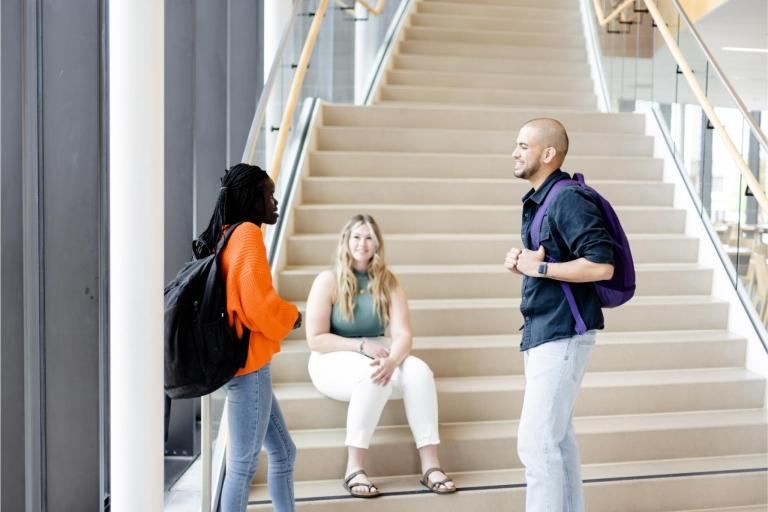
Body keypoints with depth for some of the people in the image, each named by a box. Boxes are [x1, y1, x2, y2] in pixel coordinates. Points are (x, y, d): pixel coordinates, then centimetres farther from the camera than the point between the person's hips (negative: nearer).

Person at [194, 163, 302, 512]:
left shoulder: (228, 236, 13)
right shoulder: (248, 234, -14)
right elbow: (259, 306, -22)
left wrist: (282, 314, 11)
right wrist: (291, 315, -4)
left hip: (245, 365, 10)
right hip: (249, 366, -10)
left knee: (283, 452, 16)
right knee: (243, 464, 0)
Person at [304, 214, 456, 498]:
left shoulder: (388, 282, 0)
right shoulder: (328, 280, -9)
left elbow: (403, 334, -10)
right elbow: (316, 339, -13)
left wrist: (392, 360, -32)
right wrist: (361, 346, -20)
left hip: (376, 354, 4)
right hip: (333, 359, -3)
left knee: (419, 371, -26)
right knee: (372, 377, -36)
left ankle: (430, 465, -24)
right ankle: (354, 469, -27)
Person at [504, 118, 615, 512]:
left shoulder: (568, 199, -16)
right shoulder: (536, 201, 14)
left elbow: (601, 265, -24)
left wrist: (539, 268, -19)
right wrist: (520, 262, 2)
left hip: (562, 335, -10)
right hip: (541, 333, 10)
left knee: (535, 441, -7)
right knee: (558, 439, 17)